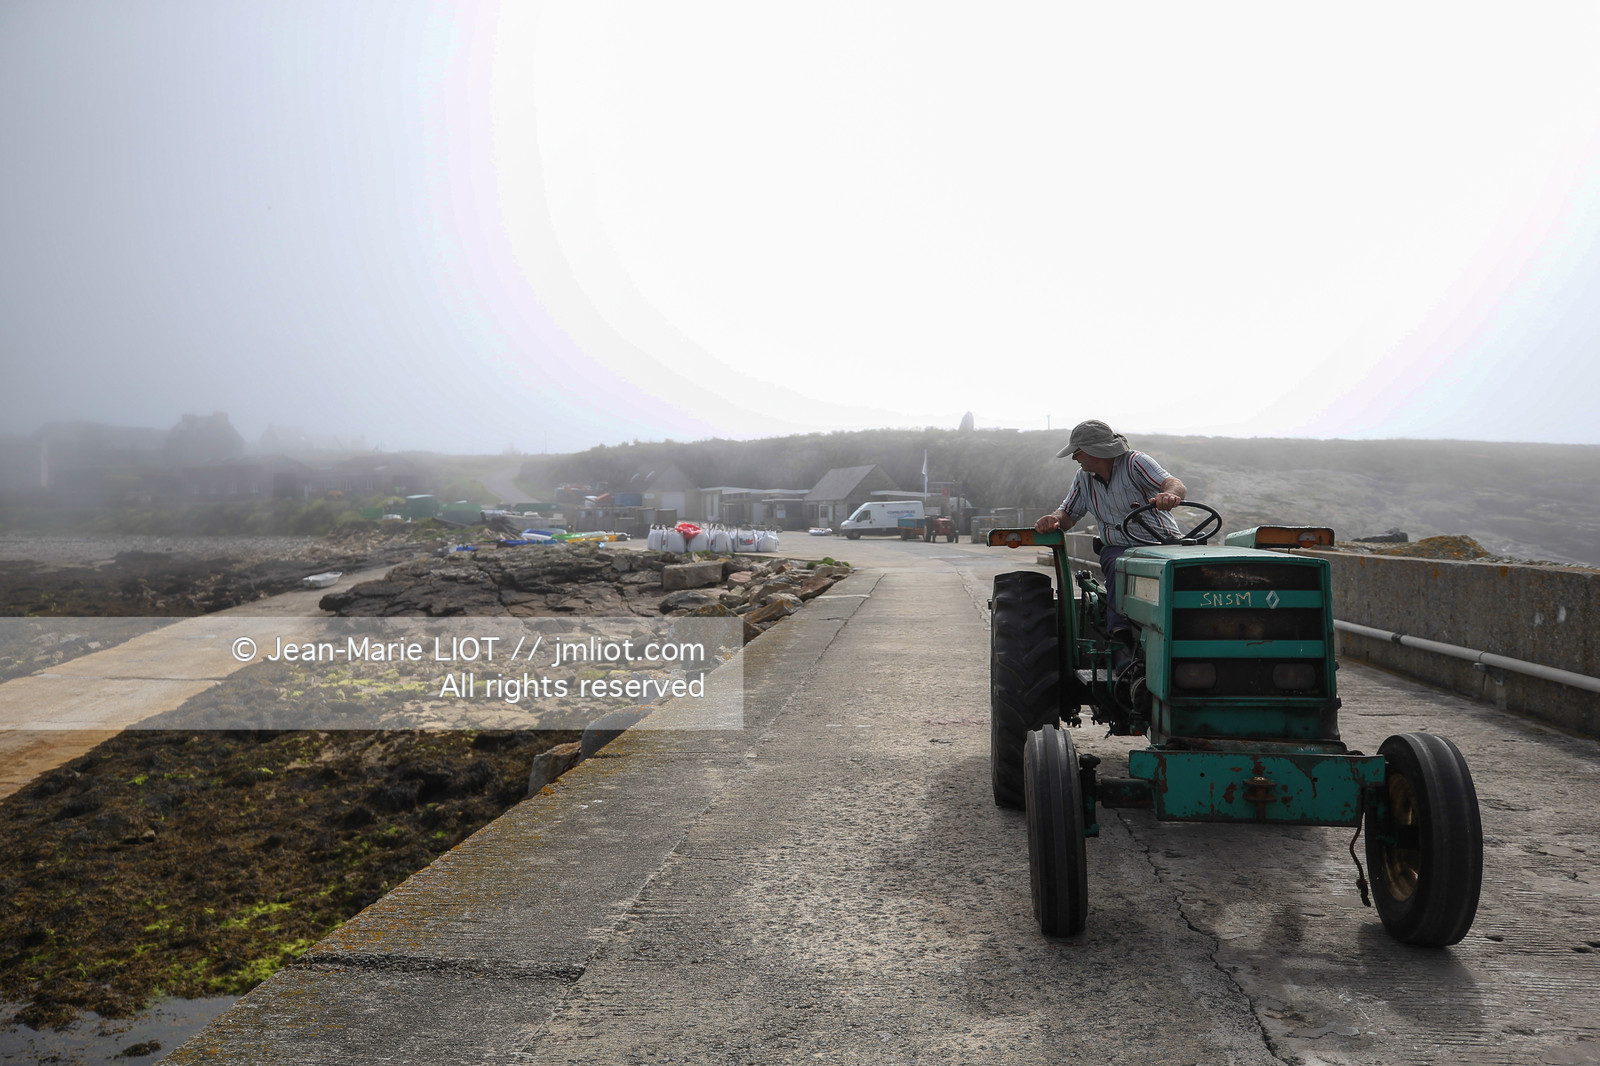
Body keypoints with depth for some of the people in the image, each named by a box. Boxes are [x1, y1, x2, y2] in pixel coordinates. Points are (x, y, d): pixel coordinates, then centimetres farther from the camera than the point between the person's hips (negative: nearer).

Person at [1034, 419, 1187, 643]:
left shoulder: (1134, 462, -8)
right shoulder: (1084, 478, 10)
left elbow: (1176, 485, -22)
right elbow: (1068, 515, 14)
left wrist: (1170, 495, -48)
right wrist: (1053, 519, -12)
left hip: (1161, 543, -3)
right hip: (1117, 547, 3)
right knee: (1119, 567, -33)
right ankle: (1120, 629, -40)